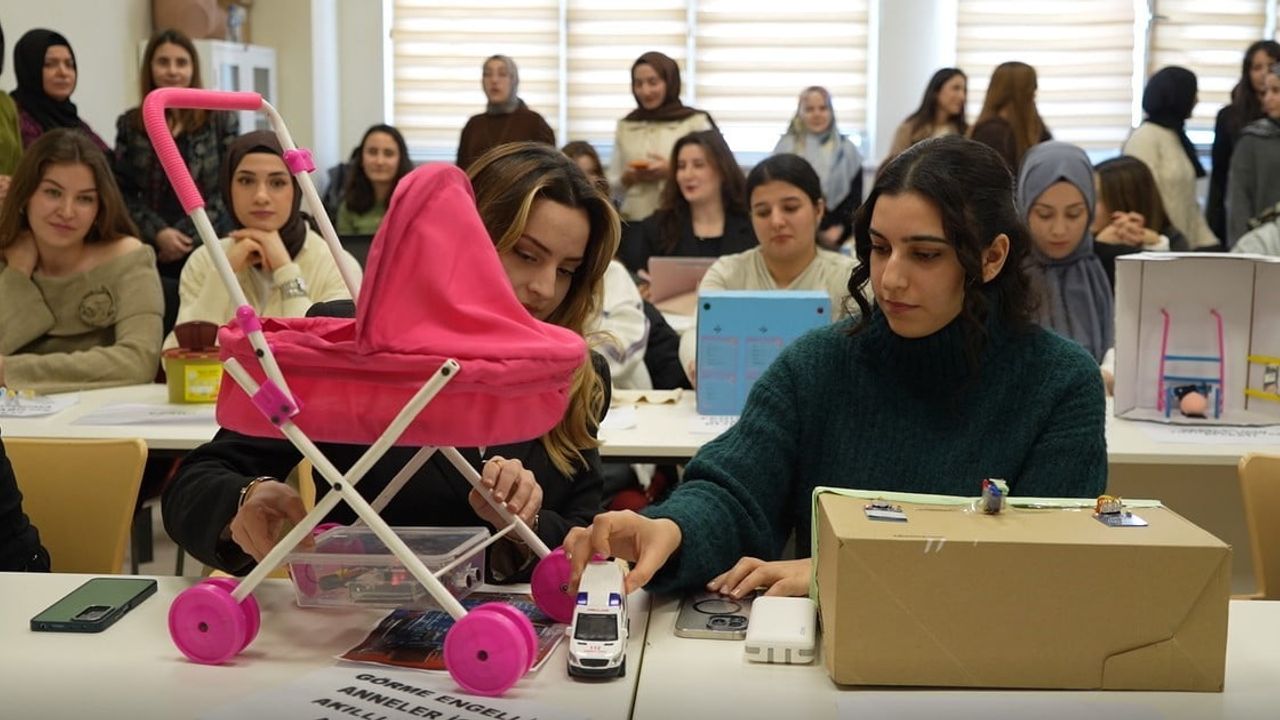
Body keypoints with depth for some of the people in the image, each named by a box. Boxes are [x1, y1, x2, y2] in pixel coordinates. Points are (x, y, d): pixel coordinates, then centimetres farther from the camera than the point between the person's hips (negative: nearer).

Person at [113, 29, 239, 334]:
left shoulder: (220, 118, 5)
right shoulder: (130, 125, 10)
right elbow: (123, 192, 7)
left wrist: (189, 237, -7)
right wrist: (157, 233, -10)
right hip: (152, 253, 1)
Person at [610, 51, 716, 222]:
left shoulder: (695, 122, 0)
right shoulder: (625, 126, 11)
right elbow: (613, 181, 15)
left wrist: (672, 171, -14)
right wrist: (629, 178, -6)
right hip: (634, 220, 3)